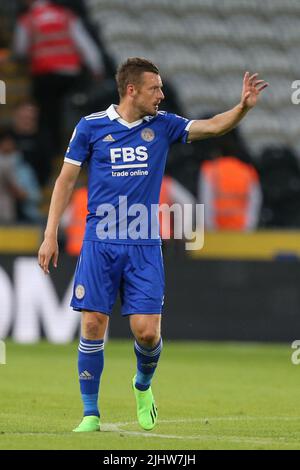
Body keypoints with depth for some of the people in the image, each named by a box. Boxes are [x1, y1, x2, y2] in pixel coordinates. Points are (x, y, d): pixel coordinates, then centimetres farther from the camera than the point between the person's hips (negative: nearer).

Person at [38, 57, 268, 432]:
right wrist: (50, 235, 1)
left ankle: (143, 386, 26)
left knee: (147, 331, -6)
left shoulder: (162, 125, 7)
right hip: (100, 243, -1)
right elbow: (66, 179, 5)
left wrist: (243, 106, -19)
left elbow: (213, 126, 0)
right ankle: (90, 414, 6)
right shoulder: (91, 126, 0)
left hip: (144, 245, 2)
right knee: (93, 326, -6)